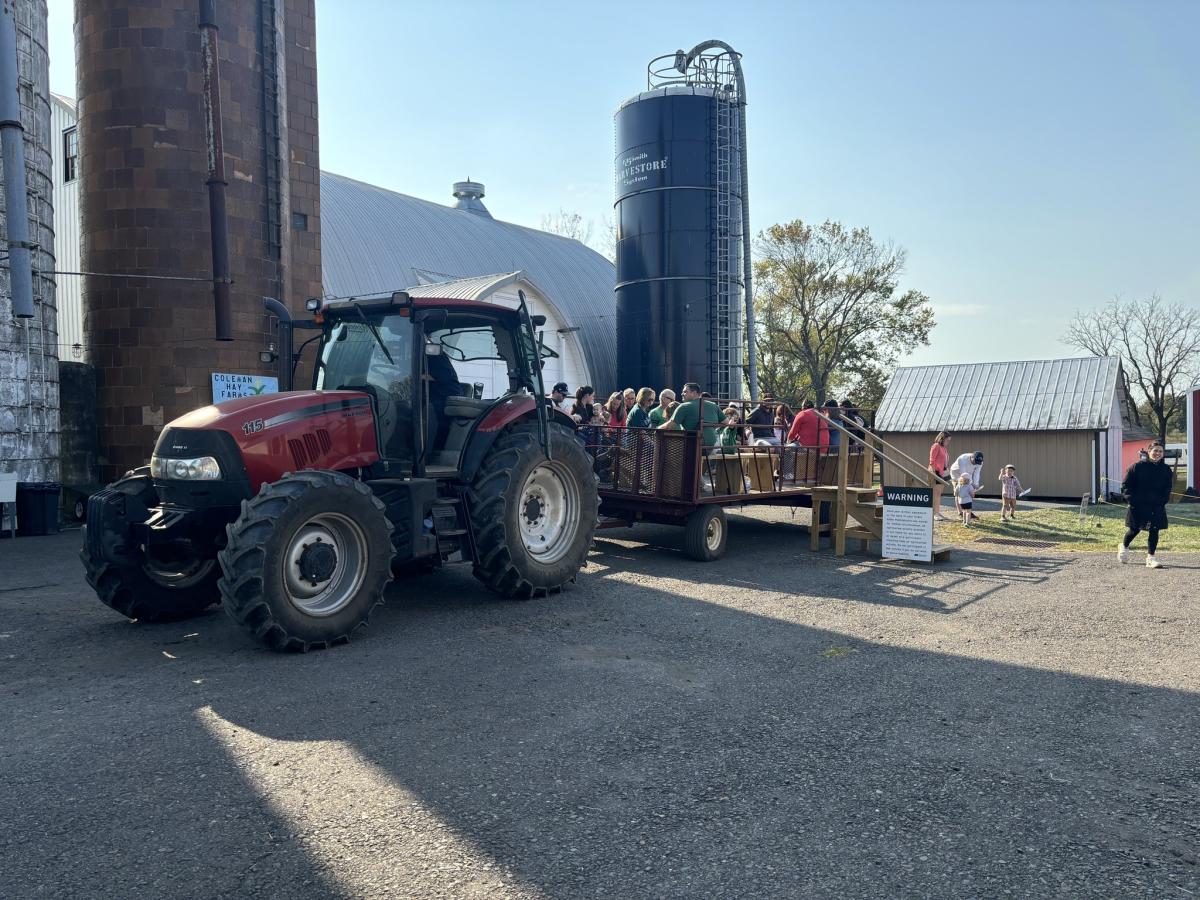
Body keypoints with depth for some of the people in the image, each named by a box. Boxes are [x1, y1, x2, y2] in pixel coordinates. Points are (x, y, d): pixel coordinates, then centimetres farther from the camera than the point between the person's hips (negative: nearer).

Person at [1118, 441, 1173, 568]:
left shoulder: (1166, 470, 7)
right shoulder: (1138, 466, -4)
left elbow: (1167, 489, 13)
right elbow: (1126, 485, -1)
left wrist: (1162, 501, -3)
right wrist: (1132, 500, -12)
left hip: (1157, 507, 3)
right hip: (1137, 506, -3)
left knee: (1154, 531, -2)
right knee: (1134, 530, 5)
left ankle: (1150, 558, 4)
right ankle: (1124, 547, 33)